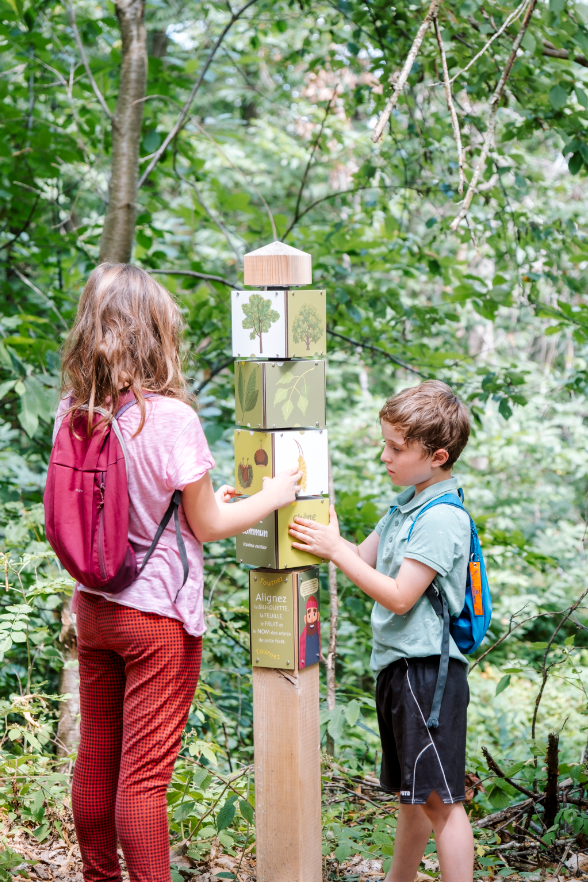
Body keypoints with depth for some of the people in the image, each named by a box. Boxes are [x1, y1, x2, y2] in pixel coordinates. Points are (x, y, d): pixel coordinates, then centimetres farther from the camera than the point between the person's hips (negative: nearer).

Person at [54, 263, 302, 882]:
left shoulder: (72, 410, -1)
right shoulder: (169, 418, -20)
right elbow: (207, 526, -11)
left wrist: (203, 498, 19)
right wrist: (271, 495, 6)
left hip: (94, 605, 7)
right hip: (157, 613, -6)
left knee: (96, 757, 18)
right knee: (143, 774, 0)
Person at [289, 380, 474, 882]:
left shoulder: (442, 520, -18)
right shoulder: (407, 503, 11)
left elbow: (399, 596, -22)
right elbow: (366, 560, 19)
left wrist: (334, 550, -19)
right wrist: (328, 537, 2)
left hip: (427, 671, -10)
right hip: (397, 665, 10)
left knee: (439, 799, -5)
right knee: (411, 794, 21)